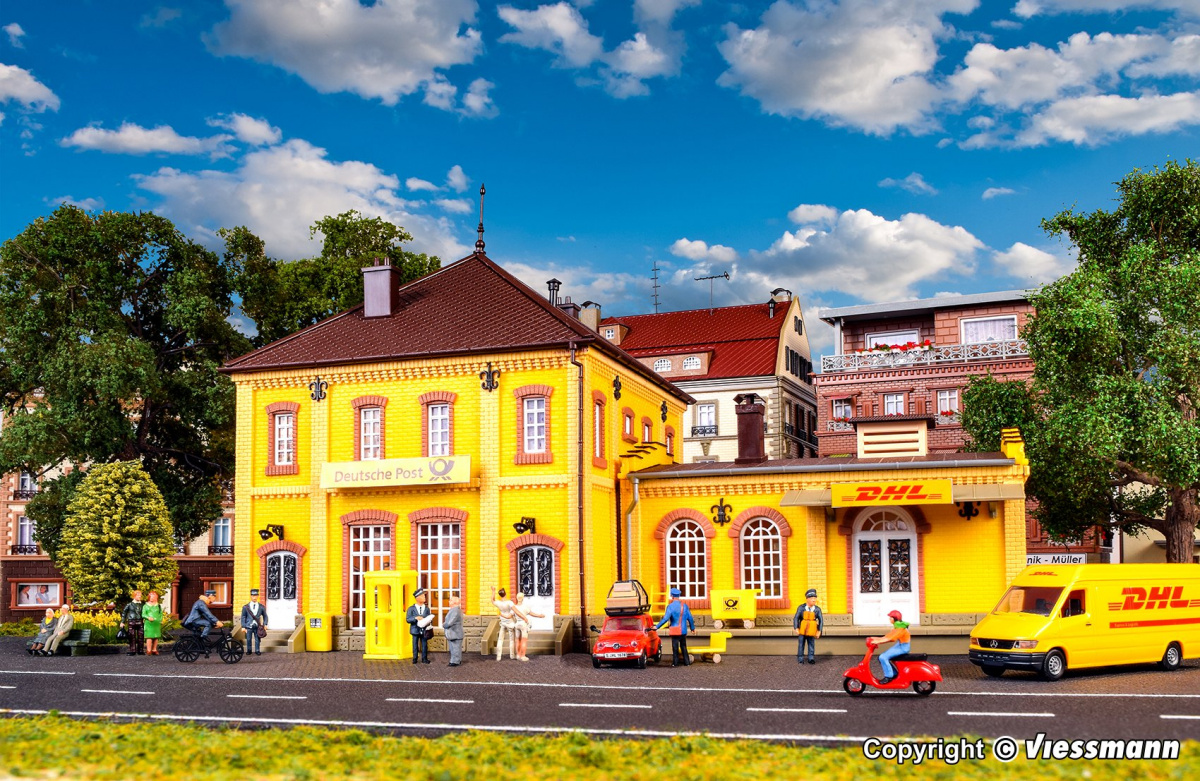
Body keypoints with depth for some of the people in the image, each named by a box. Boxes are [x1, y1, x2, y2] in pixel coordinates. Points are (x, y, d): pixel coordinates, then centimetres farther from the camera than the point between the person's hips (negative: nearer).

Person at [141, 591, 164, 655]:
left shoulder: (158, 606, 16)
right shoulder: (145, 606, 10)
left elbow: (161, 614, 16)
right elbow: (143, 614, 3)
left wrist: (161, 620, -2)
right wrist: (148, 617, -16)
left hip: (157, 624, 3)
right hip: (148, 623, -3)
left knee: (156, 637, 1)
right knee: (149, 637, -10)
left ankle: (154, 650, 10)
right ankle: (149, 650, -7)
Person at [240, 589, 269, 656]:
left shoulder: (261, 607, 5)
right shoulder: (245, 607, 3)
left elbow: (265, 616, 12)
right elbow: (243, 617, 3)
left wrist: (265, 624, 1)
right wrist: (243, 626, -3)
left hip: (257, 626, 0)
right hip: (249, 626, 0)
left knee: (257, 639, 2)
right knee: (248, 639, 4)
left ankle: (257, 651, 13)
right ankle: (248, 650, 18)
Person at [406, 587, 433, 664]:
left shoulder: (426, 608, 8)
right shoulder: (411, 608, 0)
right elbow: (407, 619, -6)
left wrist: (429, 622, -14)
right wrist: (415, 618, -21)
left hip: (424, 630, 2)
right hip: (415, 630, -2)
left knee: (424, 645, 4)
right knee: (415, 645, 4)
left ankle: (424, 658, 15)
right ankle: (415, 659, 15)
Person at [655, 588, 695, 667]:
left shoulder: (671, 606, -13)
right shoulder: (685, 606, 5)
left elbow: (665, 618, -19)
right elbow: (690, 618, 9)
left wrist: (657, 626, -12)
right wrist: (692, 627, 23)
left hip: (675, 630, -5)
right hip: (684, 630, 5)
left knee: (675, 647, 3)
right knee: (683, 646, 15)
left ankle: (675, 662, 5)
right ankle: (686, 661, 17)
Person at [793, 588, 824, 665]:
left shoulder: (817, 609, -3)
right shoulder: (801, 608, -7)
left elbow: (821, 620, 2)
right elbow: (796, 618, -2)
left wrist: (819, 631, -1)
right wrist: (796, 628, -7)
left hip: (811, 630, 1)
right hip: (802, 630, -1)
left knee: (811, 644, 3)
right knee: (801, 644, 4)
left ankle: (811, 659, 14)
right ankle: (800, 660, 12)